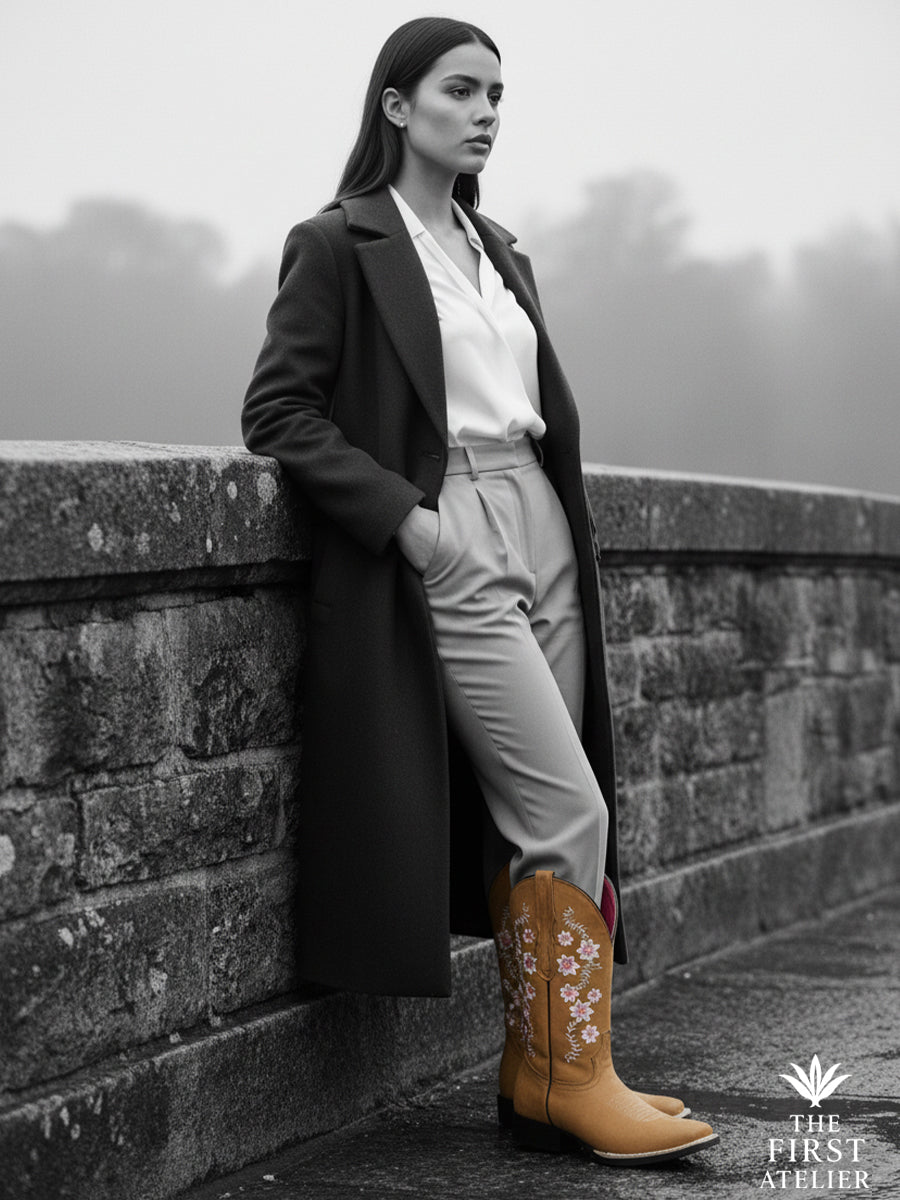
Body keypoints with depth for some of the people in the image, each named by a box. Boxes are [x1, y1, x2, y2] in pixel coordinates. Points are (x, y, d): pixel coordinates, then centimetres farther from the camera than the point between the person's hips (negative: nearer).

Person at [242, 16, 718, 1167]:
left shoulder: (497, 252, 18)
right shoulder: (339, 244, -3)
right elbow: (277, 410, -8)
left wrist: (568, 527, 12)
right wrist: (401, 515, -16)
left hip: (540, 538, 7)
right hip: (445, 548, -7)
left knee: (535, 817, 6)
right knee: (567, 810, -11)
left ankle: (534, 1072, 12)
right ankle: (578, 1076, -3)